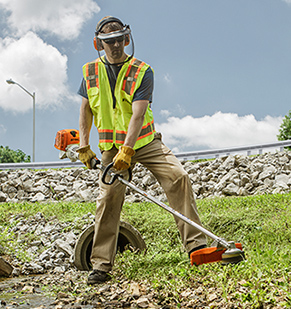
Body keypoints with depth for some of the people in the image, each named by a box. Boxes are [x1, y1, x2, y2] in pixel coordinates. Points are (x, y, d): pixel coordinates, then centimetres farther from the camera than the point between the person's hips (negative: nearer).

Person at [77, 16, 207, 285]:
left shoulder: (142, 71, -11)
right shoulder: (90, 72, 3)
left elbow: (137, 114, -22)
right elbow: (86, 109, 11)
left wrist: (127, 150, -33)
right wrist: (84, 146, 5)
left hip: (145, 143, -2)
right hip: (112, 147, 2)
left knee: (179, 177, -19)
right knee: (108, 198, -7)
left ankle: (196, 245, -12)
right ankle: (101, 265, 3)